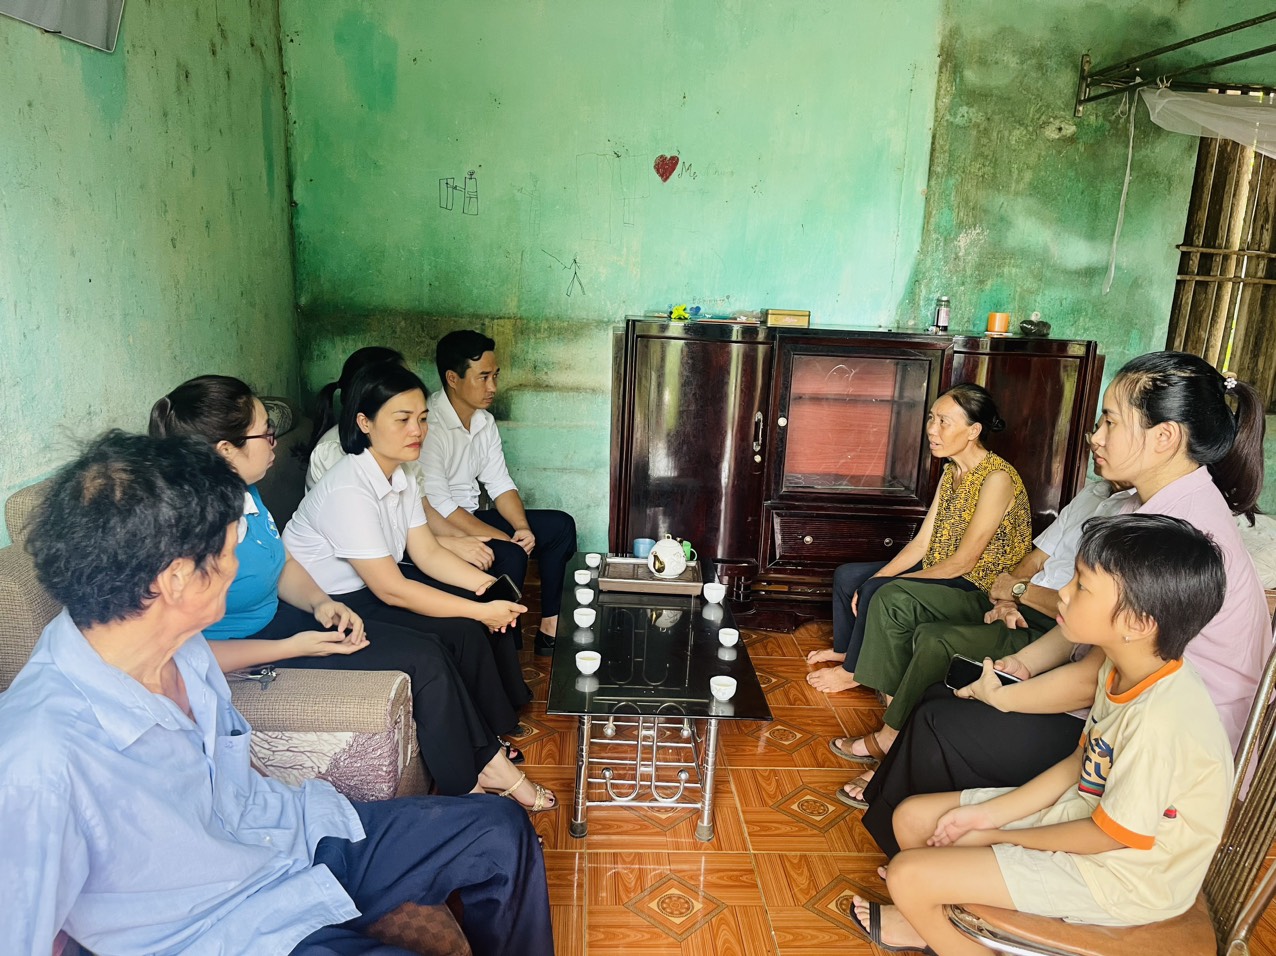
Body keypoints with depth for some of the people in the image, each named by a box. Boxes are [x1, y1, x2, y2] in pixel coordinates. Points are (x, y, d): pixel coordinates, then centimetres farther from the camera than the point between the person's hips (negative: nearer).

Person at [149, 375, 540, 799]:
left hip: (280, 619, 8)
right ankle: (466, 791, 7)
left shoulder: (246, 494, -2)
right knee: (423, 662, -13)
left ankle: (484, 758, 12)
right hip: (247, 663, -8)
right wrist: (292, 648, -24)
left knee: (430, 648, -3)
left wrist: (320, 603, -8)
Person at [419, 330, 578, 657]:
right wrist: (504, 538, -24)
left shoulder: (485, 421, 5)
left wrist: (522, 528, -11)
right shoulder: (429, 426, -23)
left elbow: (500, 483, 7)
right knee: (510, 556, -31)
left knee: (560, 525, 3)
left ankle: (550, 624, 4)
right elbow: (438, 506, -26)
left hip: (471, 515, 9)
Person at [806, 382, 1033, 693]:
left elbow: (964, 561, -23)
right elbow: (922, 542, 4)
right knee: (846, 575, 6)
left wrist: (879, 584, -19)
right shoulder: (951, 472, 6)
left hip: (977, 586, -9)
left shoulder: (997, 478, -22)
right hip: (939, 571, 9)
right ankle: (843, 649, 29)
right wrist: (876, 578, -9)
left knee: (878, 592, -26)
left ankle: (852, 671, -2)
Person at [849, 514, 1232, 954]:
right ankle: (926, 920, 30)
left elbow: (1110, 834, -23)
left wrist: (998, 835, -9)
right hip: (1082, 808, 8)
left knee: (908, 874, -14)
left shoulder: (1163, 719, -33)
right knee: (912, 817, 7)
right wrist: (988, 813, 0)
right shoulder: (1121, 671, -5)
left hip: (1116, 875, -8)